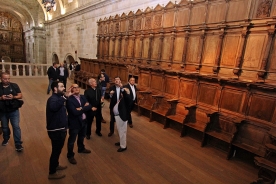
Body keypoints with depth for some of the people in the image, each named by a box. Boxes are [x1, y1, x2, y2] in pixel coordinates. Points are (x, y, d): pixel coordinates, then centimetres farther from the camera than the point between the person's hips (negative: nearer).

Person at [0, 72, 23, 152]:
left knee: (16, 126, -5)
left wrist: (13, 97, -22)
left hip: (14, 111, -2)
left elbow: (20, 96, -4)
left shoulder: (14, 85, -4)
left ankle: (18, 144, 1)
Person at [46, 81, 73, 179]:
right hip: (56, 130, -10)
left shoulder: (58, 97, 11)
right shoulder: (53, 98, -21)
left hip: (60, 129, 10)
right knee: (56, 150, 5)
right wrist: (65, 97, -49)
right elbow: (54, 107, -47)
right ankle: (52, 173, 22)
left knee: (58, 149, 25)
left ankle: (55, 165, 45)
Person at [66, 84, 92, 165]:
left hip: (83, 121, 7)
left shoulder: (83, 97, 2)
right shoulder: (69, 100, -22)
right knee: (72, 140, 10)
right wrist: (84, 108, -17)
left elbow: (89, 106, -8)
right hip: (74, 123, -7)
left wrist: (81, 108, -23)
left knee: (82, 137, 27)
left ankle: (81, 149, 52)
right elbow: (75, 112, -29)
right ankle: (70, 155, 31)